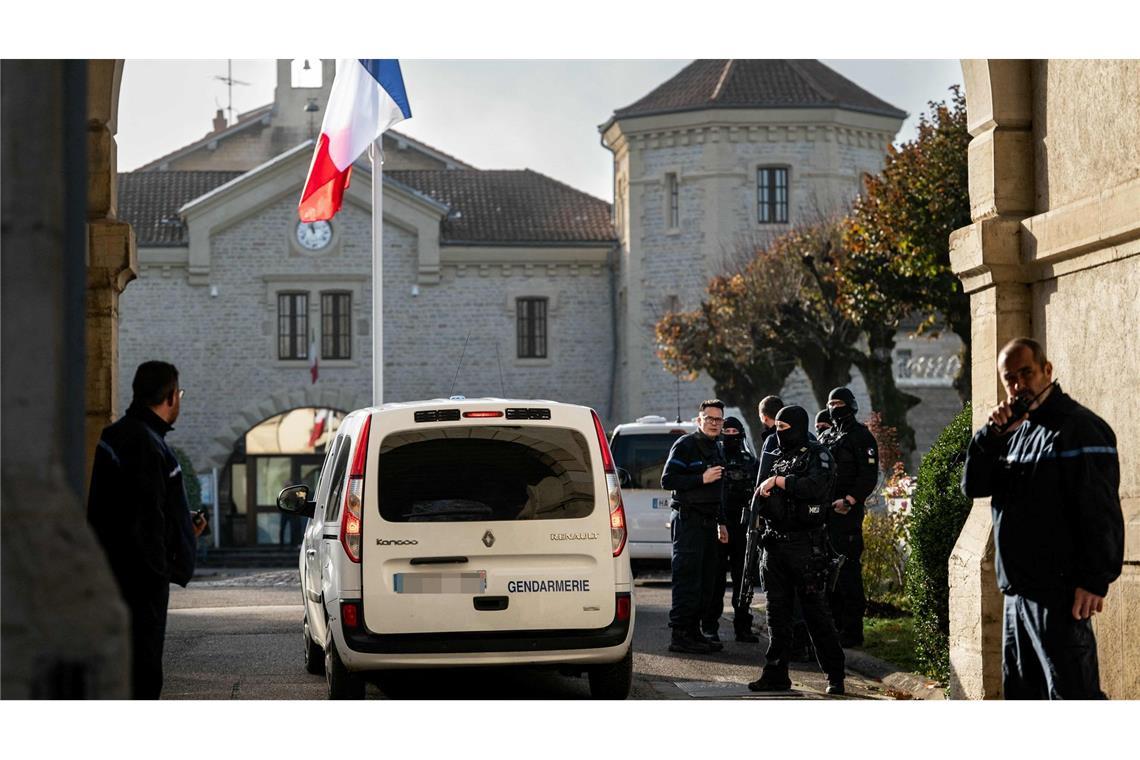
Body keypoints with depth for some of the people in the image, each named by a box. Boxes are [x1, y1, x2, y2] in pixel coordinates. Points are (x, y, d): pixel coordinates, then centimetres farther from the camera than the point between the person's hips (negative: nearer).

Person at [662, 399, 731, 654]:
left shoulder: (715, 450, 20)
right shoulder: (685, 445, -7)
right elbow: (667, 480, -15)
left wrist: (721, 522, 24)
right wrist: (702, 479, -19)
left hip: (708, 522, 9)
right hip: (688, 520, -9)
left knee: (705, 582, 8)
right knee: (688, 579, -11)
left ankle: (693, 631, 14)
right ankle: (679, 635, -10)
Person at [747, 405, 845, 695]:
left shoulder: (817, 455, -3)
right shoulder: (776, 457, 17)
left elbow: (816, 487, -23)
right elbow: (762, 501, 27)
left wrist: (779, 481, -17)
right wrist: (762, 495, 3)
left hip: (805, 548, -7)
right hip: (775, 545, 7)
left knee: (816, 612, -3)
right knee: (777, 612, 7)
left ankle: (835, 676, 3)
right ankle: (776, 673, 11)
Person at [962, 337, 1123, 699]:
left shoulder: (1078, 428, -9)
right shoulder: (1017, 429, 18)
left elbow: (1101, 510, -15)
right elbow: (973, 486, 11)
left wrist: (1095, 579, -21)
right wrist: (993, 434, -4)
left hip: (1058, 592, -9)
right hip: (1018, 590, 9)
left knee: (1071, 694, -12)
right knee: (1022, 693, 14)